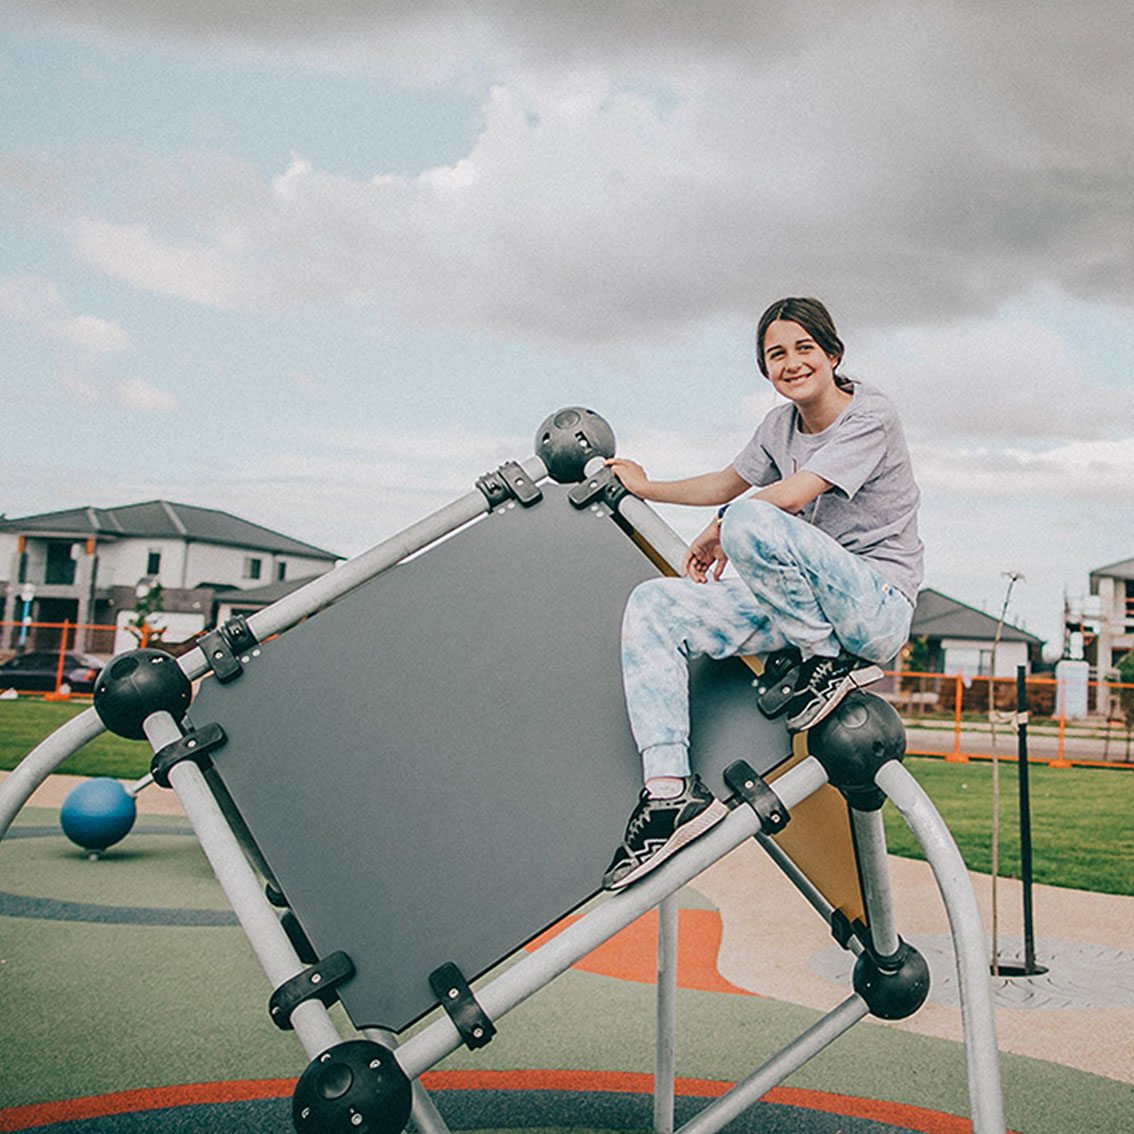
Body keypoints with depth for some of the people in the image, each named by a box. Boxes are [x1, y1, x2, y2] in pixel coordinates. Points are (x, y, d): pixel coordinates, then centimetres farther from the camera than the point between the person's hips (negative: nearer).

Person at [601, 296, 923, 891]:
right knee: (652, 607, -7)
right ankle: (669, 789, -17)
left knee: (750, 521, -34)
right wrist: (647, 488, 35)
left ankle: (830, 661, -14)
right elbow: (726, 483, 30)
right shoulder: (779, 425, 13)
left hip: (877, 605, -8)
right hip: (797, 604, 8)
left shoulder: (870, 416, -9)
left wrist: (715, 536, -9)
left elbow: (793, 495, -22)